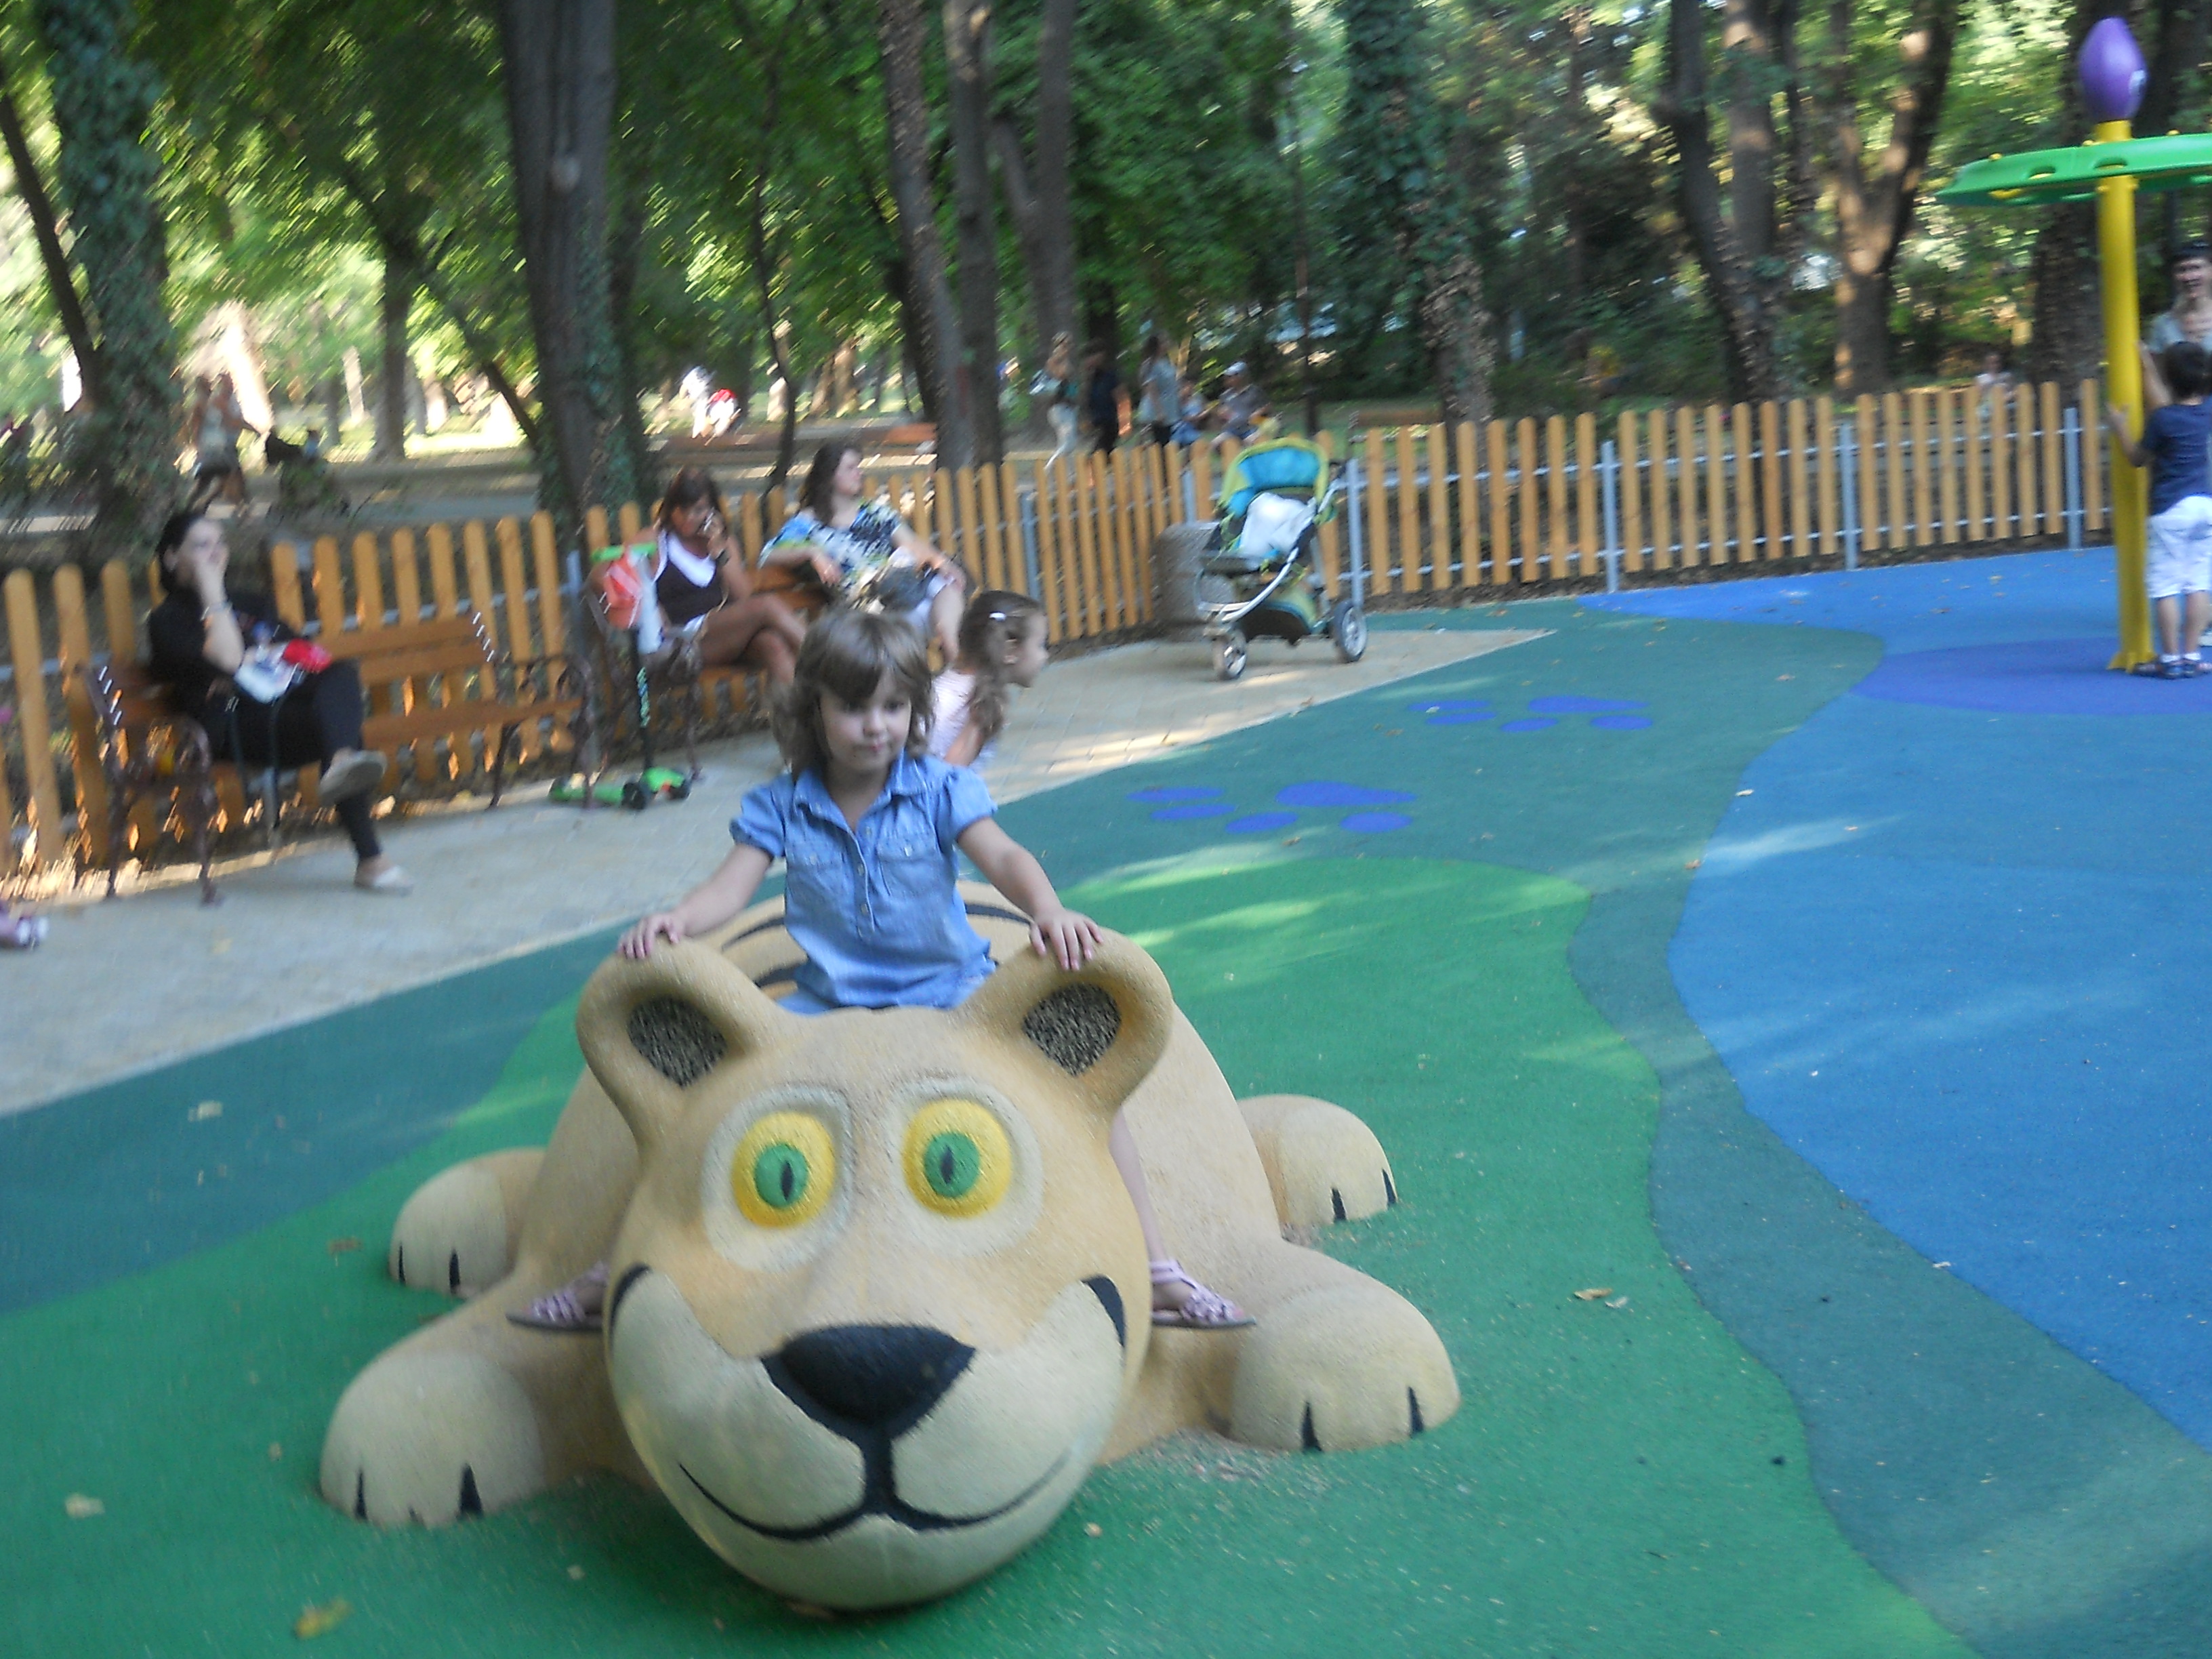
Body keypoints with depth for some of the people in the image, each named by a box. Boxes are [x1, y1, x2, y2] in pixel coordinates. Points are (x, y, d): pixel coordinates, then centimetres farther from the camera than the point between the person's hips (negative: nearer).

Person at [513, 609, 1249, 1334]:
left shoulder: (940, 790, -3)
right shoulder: (779, 807, 1)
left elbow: (1003, 858, -18)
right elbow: (729, 889, -8)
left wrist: (1049, 911, -41)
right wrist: (671, 920, -32)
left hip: (951, 992, -1)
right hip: (828, 1004, 2)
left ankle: (1155, 1269, -14)